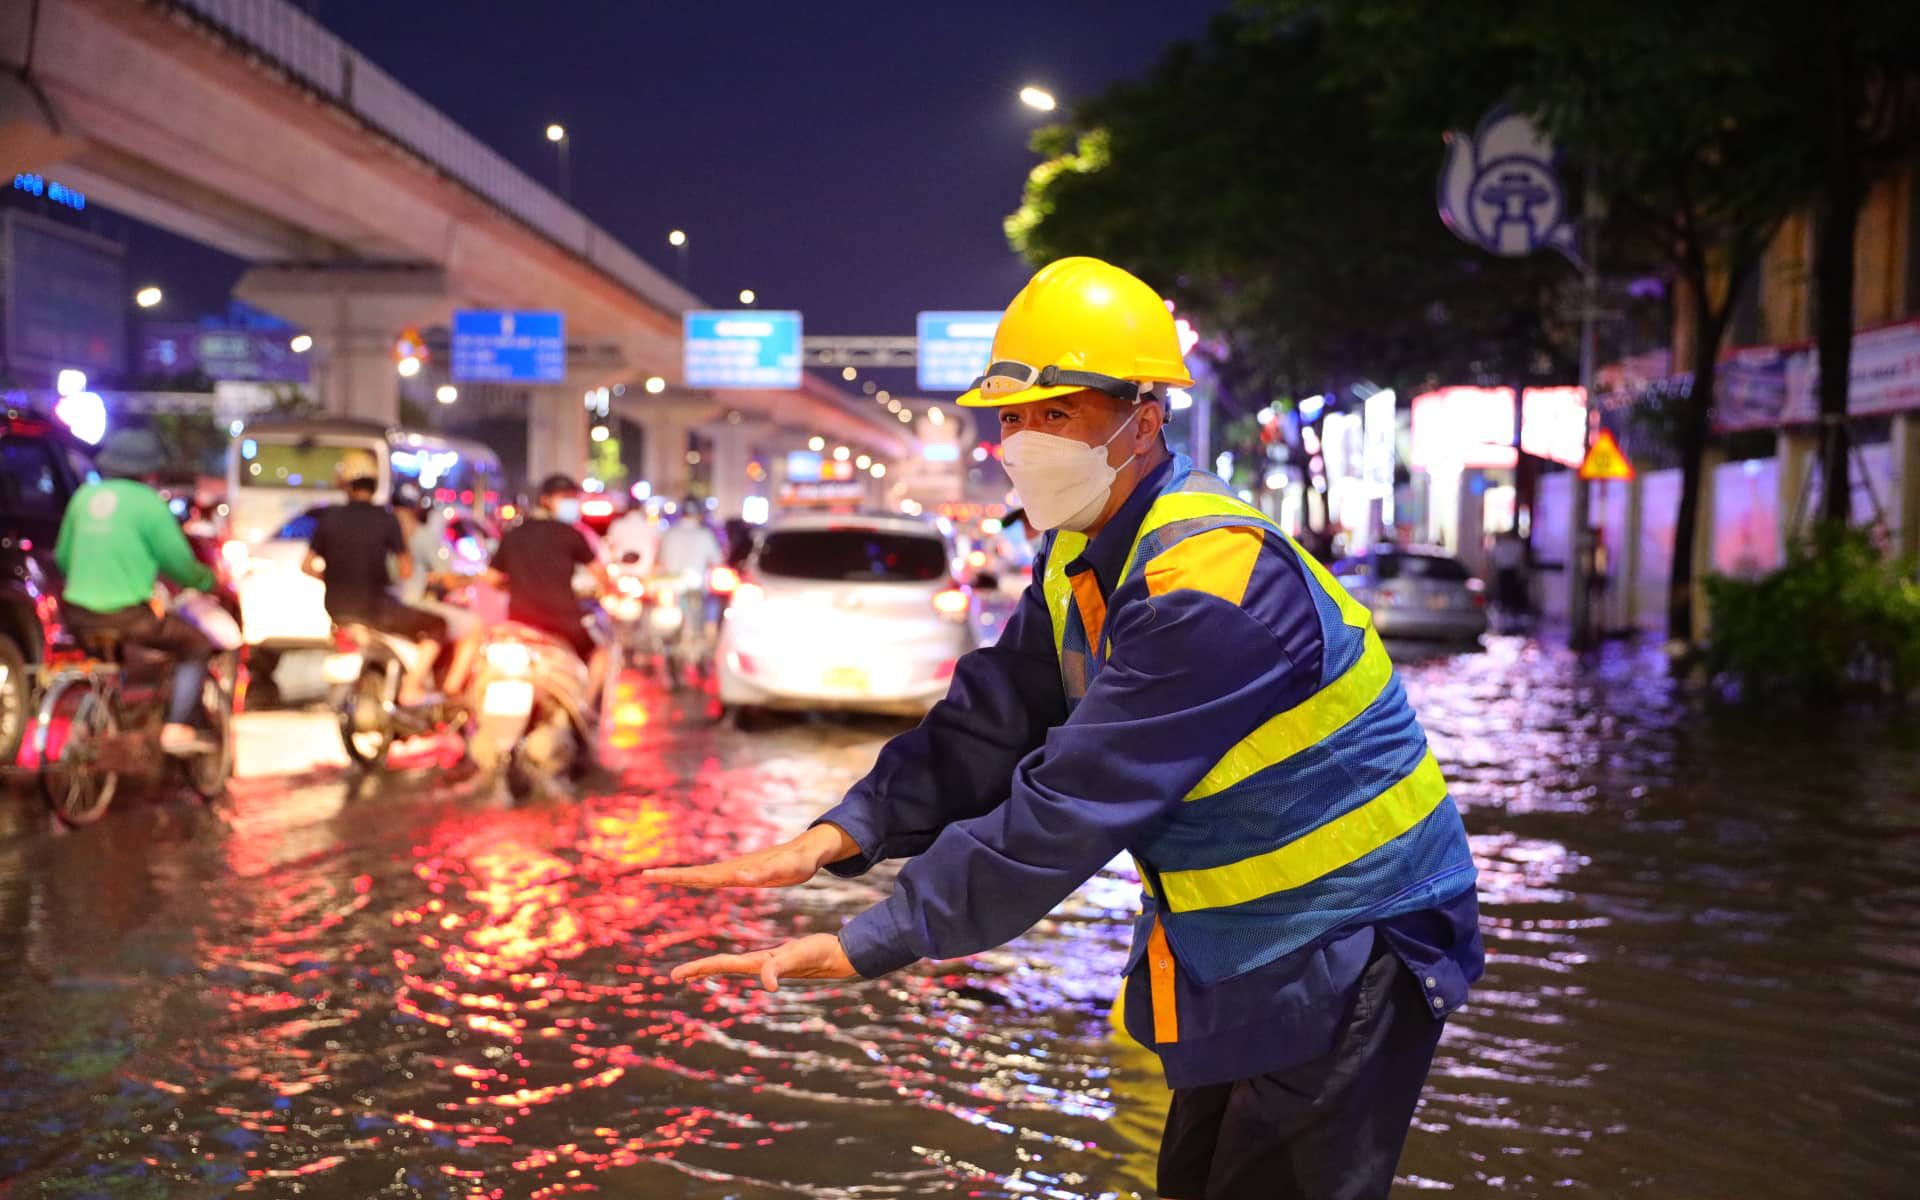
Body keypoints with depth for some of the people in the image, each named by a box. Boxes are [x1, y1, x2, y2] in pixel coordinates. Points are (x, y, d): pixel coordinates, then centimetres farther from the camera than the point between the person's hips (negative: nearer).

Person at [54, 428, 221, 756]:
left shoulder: (84, 495, 9)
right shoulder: (148, 502, -9)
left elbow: (63, 556, 18)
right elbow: (179, 562, -7)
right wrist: (205, 579, 14)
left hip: (78, 614, 7)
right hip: (128, 615, -7)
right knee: (196, 647, 11)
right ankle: (178, 729, 1)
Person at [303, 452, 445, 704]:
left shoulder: (328, 517, 0)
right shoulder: (387, 520, -9)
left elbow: (307, 566, 5)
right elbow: (406, 572, -7)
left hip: (336, 610, 5)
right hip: (375, 609, -5)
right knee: (436, 626, 10)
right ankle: (411, 689, 0)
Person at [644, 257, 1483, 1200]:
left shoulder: (1212, 588, -31)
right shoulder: (1080, 557, 1)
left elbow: (1070, 808, -33)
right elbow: (988, 727, -2)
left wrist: (868, 945, -29)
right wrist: (838, 836, -17)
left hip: (1348, 952, -9)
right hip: (1237, 948, 9)